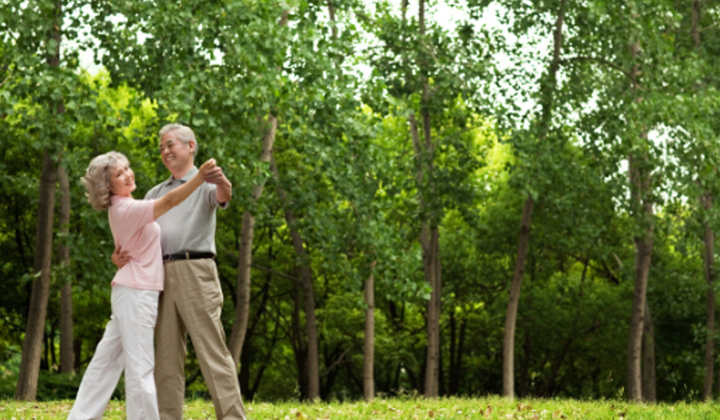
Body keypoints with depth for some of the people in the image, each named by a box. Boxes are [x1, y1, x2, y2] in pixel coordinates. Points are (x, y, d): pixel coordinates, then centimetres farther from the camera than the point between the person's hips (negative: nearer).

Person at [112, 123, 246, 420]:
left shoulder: (205, 184, 6)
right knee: (166, 356, 4)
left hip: (195, 271, -6)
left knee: (212, 351, -10)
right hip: (162, 276, 6)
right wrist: (121, 256, -4)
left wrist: (221, 181, -43)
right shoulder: (155, 194, 24)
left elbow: (223, 196, -18)